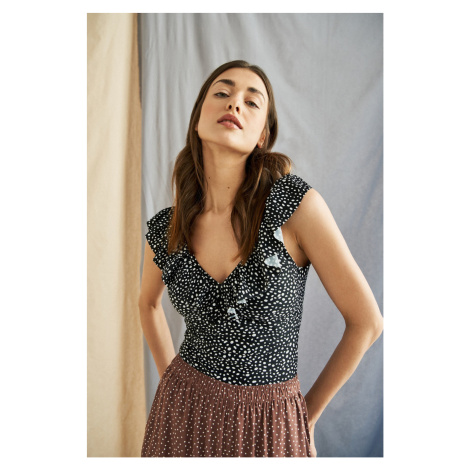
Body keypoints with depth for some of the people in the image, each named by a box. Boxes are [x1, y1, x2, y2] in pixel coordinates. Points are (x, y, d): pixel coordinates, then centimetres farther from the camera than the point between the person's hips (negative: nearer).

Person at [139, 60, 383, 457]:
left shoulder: (296, 203, -19)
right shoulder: (164, 230, -8)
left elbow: (366, 321, -11)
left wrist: (308, 414, -2)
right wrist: (171, 379, 9)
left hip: (269, 426, -2)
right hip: (184, 414, 3)